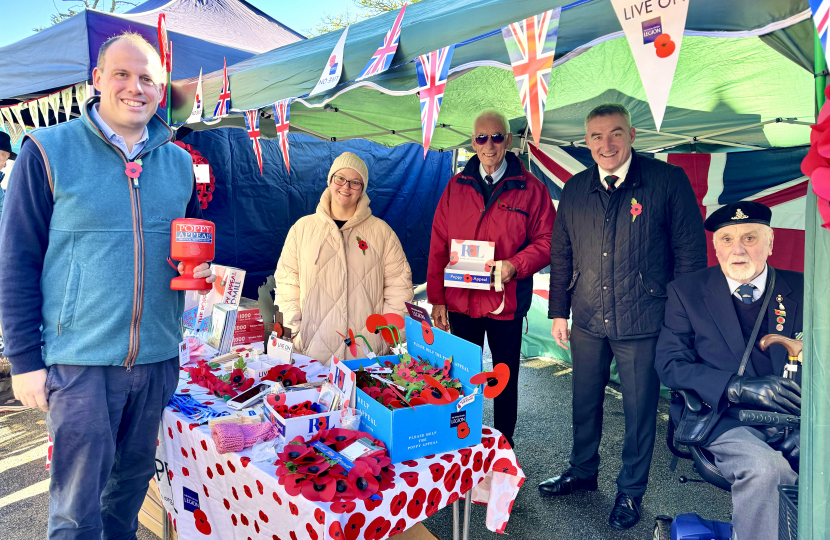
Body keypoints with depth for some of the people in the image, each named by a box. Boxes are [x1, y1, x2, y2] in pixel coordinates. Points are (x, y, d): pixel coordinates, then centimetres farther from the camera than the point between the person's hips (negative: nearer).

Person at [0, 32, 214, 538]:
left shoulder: (179, 161, 7)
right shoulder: (48, 150, -6)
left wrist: (201, 269, -3)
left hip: (158, 358, 4)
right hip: (79, 360, -4)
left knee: (133, 479, 20)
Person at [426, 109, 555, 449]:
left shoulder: (531, 188, -2)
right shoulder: (456, 187, 5)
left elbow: (547, 240, -2)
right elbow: (438, 247, 4)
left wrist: (516, 264, -20)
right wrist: (436, 298, -1)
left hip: (507, 302, -2)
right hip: (460, 302, 2)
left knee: (505, 379, 12)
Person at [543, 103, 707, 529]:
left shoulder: (667, 181, -7)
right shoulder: (574, 190, 5)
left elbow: (691, 251, -4)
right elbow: (561, 255, 11)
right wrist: (558, 311, 9)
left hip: (643, 324, -3)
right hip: (587, 322, 4)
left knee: (639, 411, 9)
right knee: (585, 402, 18)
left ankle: (630, 491, 31)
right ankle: (583, 471, 42)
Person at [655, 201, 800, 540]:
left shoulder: (801, 290, 11)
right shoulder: (687, 292, 4)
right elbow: (669, 364, -3)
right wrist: (738, 387, -18)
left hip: (791, 416, 3)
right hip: (724, 417, -2)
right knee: (762, 467, -32)